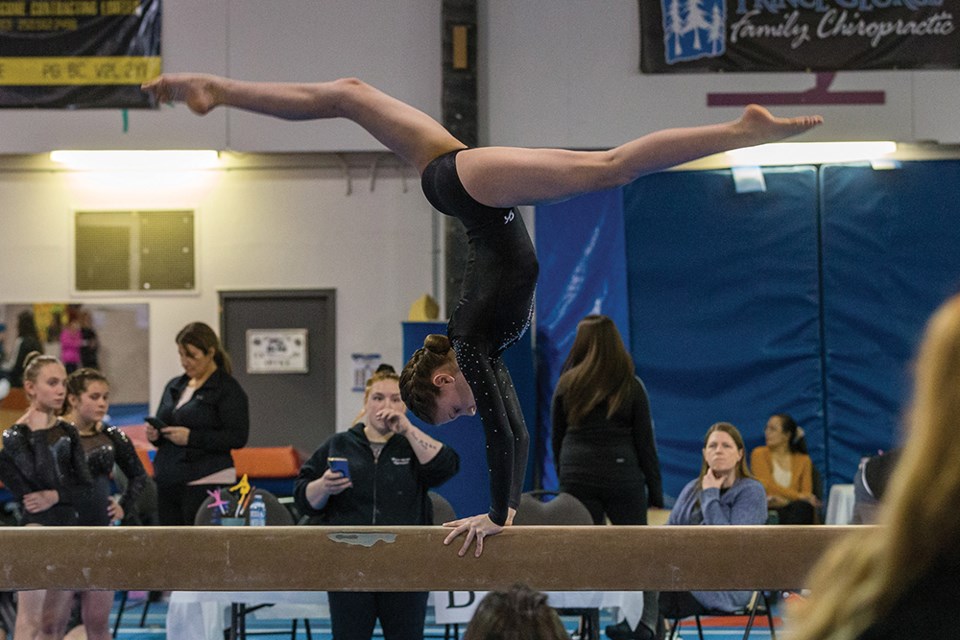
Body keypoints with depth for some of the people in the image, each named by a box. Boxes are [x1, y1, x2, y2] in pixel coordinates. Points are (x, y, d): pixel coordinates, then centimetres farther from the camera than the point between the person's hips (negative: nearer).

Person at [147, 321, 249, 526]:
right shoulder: (174, 386, 17)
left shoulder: (228, 389, -5)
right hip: (168, 482, 7)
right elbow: (162, 423, 26)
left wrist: (191, 437, -18)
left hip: (205, 485, -7)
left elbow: (238, 437, -12)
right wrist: (154, 435, 1)